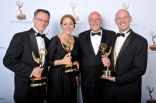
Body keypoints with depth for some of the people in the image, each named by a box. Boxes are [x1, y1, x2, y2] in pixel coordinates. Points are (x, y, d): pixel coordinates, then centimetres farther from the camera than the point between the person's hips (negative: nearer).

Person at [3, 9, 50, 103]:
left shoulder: (46, 40, 9)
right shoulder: (20, 37, -11)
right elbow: (8, 61, -16)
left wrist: (45, 78, 8)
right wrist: (30, 71, -21)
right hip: (25, 88, -5)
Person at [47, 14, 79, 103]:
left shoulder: (76, 40, 5)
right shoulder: (55, 40, -11)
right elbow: (48, 61, -9)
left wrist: (76, 62, -1)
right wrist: (62, 61, -21)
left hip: (71, 76, 5)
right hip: (57, 76, -5)